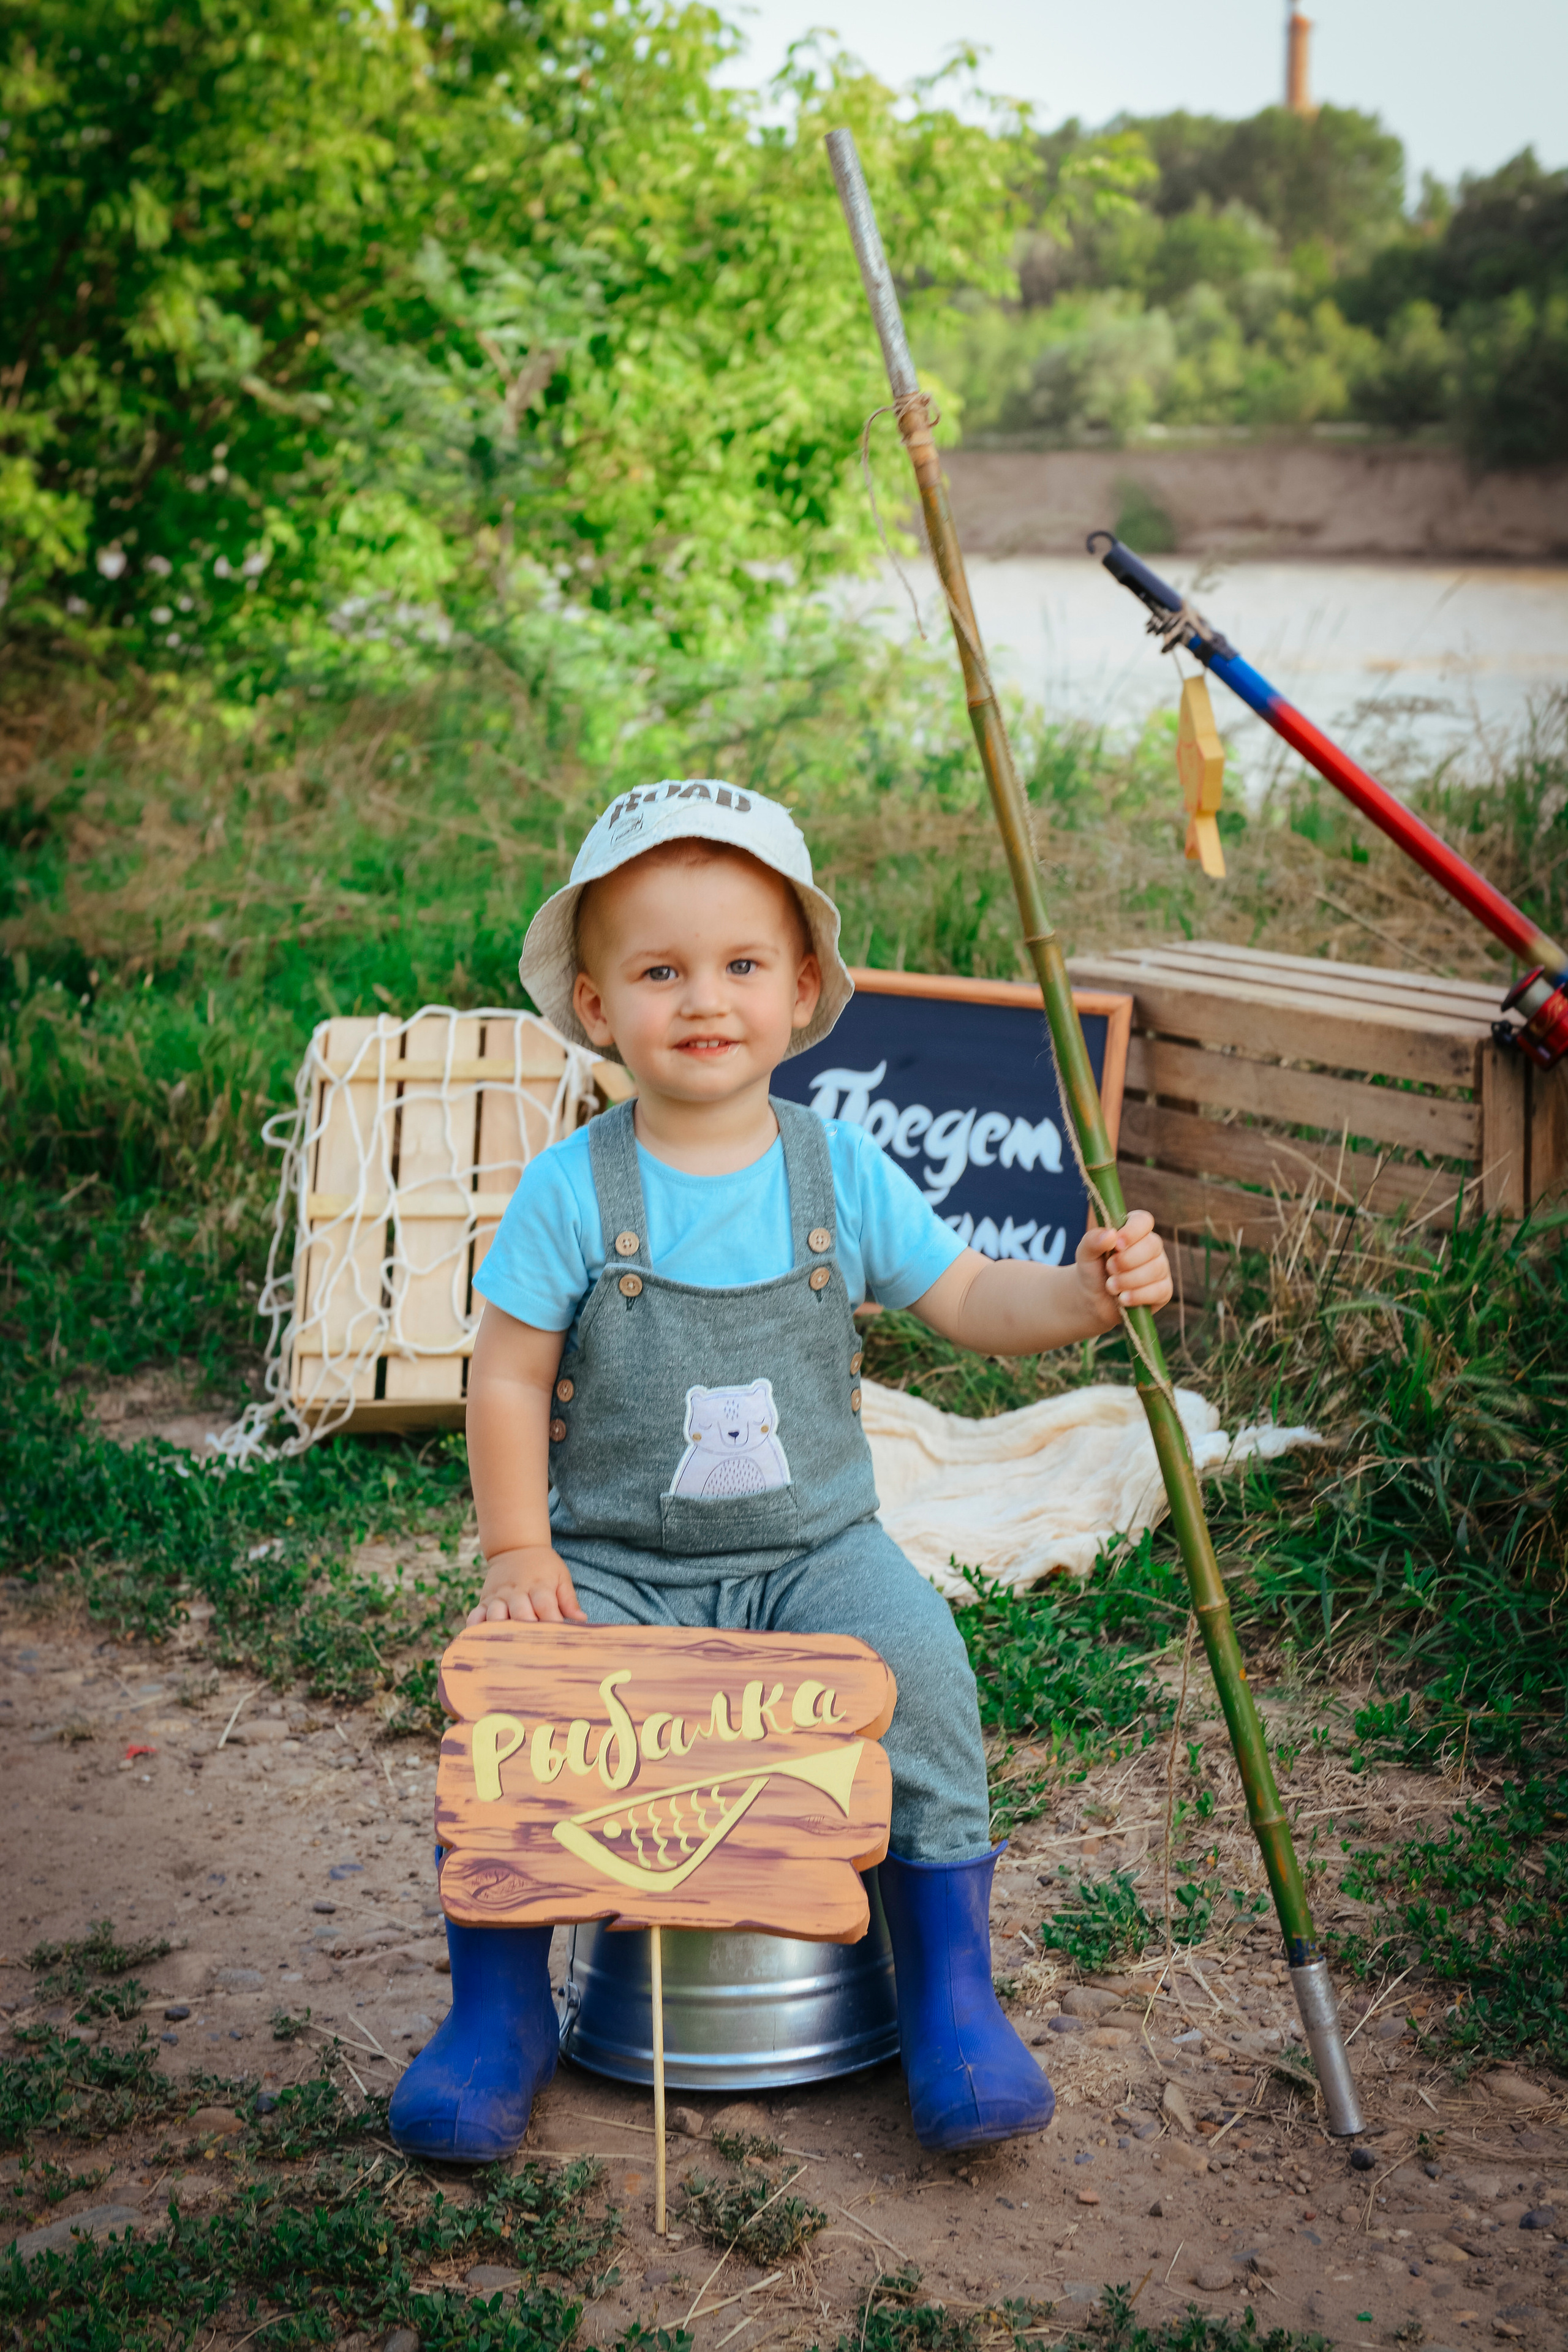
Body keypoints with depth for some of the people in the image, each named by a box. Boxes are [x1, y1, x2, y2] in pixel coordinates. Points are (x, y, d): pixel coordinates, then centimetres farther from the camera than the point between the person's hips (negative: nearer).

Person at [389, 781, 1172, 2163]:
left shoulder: (843, 1171, 0)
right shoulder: (570, 1192, -6)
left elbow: (970, 1301, 3)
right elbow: (508, 1378, -2)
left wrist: (1087, 1290, -16)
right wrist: (518, 1552, -10)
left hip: (816, 1553, 1)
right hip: (614, 1567, -1)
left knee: (919, 1676, -24)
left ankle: (953, 1993, -2)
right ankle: (500, 2011, 0)